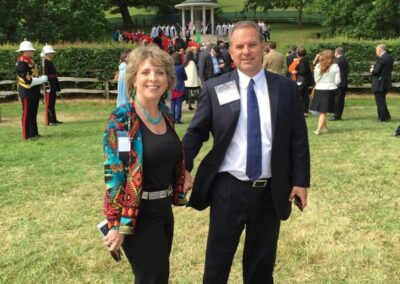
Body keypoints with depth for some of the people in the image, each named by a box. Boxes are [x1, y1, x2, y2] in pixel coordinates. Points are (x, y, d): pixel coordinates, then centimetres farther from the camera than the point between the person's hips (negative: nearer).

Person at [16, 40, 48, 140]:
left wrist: (42, 78, 3)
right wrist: (43, 79, -17)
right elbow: (28, 80, -24)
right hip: (27, 93, -9)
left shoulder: (30, 61, 12)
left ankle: (34, 133, 24)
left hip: (34, 92, 9)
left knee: (33, 114, 15)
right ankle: (27, 135, 5)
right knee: (27, 114, -2)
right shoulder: (21, 63, -18)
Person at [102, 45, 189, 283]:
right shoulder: (121, 120, -17)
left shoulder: (166, 114, 4)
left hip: (164, 210, 7)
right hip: (139, 215, -7)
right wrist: (118, 224, -17)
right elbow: (113, 174, -17)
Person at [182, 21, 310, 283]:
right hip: (228, 189, -1)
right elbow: (196, 132, 1)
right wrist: (183, 167, -14)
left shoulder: (286, 88, 1)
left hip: (271, 192, 2)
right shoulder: (214, 88, -2)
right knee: (217, 262, 13)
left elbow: (299, 138, 3)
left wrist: (301, 181, -1)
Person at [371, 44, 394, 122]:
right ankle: (386, 116, 24)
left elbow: (376, 71, -23)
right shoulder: (390, 58, 8)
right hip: (387, 82, 9)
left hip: (379, 83, -9)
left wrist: (372, 70, 1)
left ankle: (383, 118, 6)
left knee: (380, 100, 1)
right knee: (382, 100, 21)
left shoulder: (381, 59, -20)